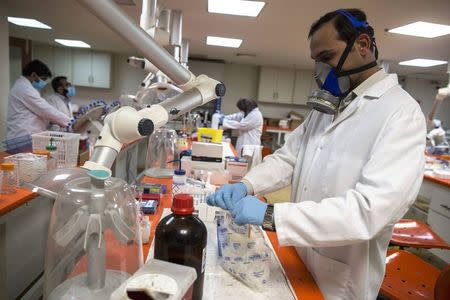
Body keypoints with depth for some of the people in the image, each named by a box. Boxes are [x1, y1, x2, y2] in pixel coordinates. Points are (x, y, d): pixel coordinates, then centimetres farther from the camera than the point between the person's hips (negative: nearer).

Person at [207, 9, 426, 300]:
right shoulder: (327, 105, 5)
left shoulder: (402, 113, -19)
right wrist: (246, 186, -14)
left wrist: (270, 215, -34)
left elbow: (372, 209, -30)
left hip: (341, 277, -5)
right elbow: (288, 157, 3)